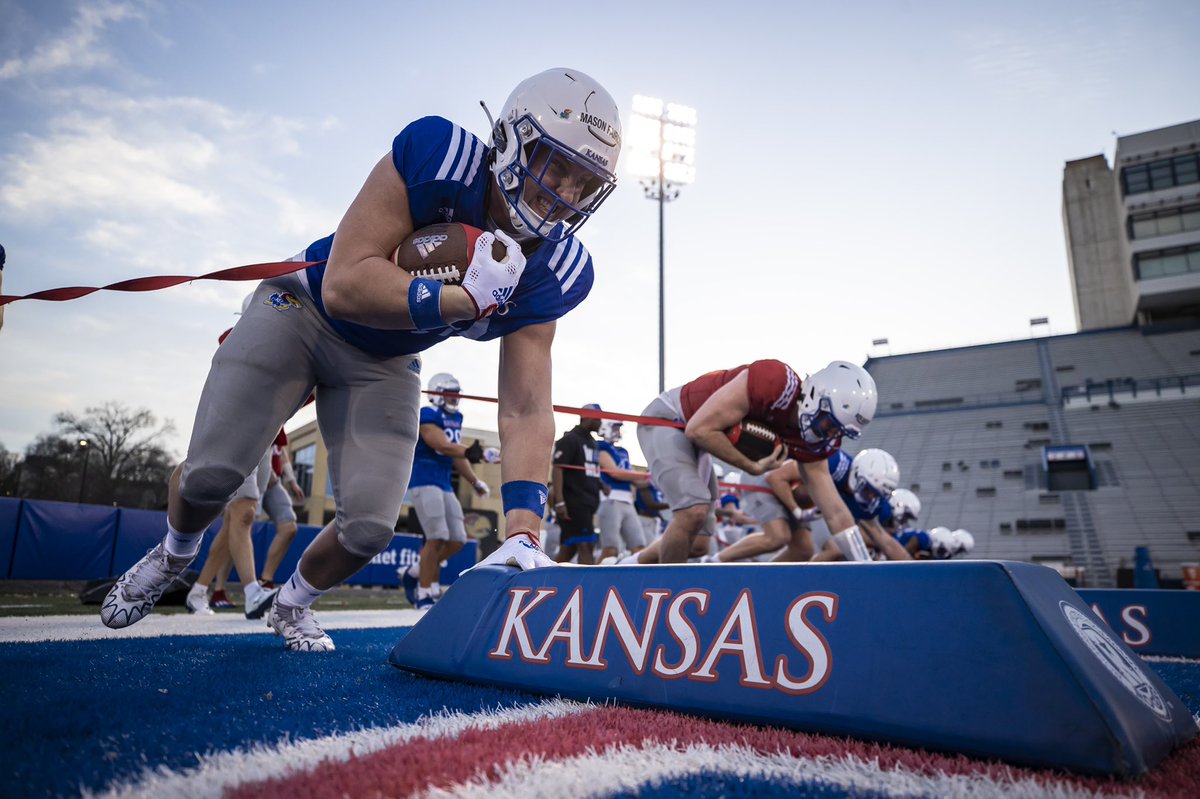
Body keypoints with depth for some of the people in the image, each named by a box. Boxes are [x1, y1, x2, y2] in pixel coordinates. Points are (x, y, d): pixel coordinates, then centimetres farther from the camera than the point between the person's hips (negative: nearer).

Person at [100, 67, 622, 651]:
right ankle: (173, 556, 33)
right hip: (304, 311, -2)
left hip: (383, 364, 3)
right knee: (211, 475, -7)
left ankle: (291, 604, 28)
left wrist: (522, 533, -32)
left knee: (371, 526, -8)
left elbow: (526, 409, -22)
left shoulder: (550, 271, -18)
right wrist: (461, 299, -41)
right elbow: (343, 286, -33)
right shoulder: (437, 158, -29)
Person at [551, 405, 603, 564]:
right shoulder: (569, 439, -9)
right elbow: (557, 469, -16)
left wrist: (602, 486, 9)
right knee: (586, 546, -12)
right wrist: (559, 502, -24)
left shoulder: (592, 443, 18)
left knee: (568, 550, 10)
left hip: (586, 504, 9)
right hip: (573, 503, -9)